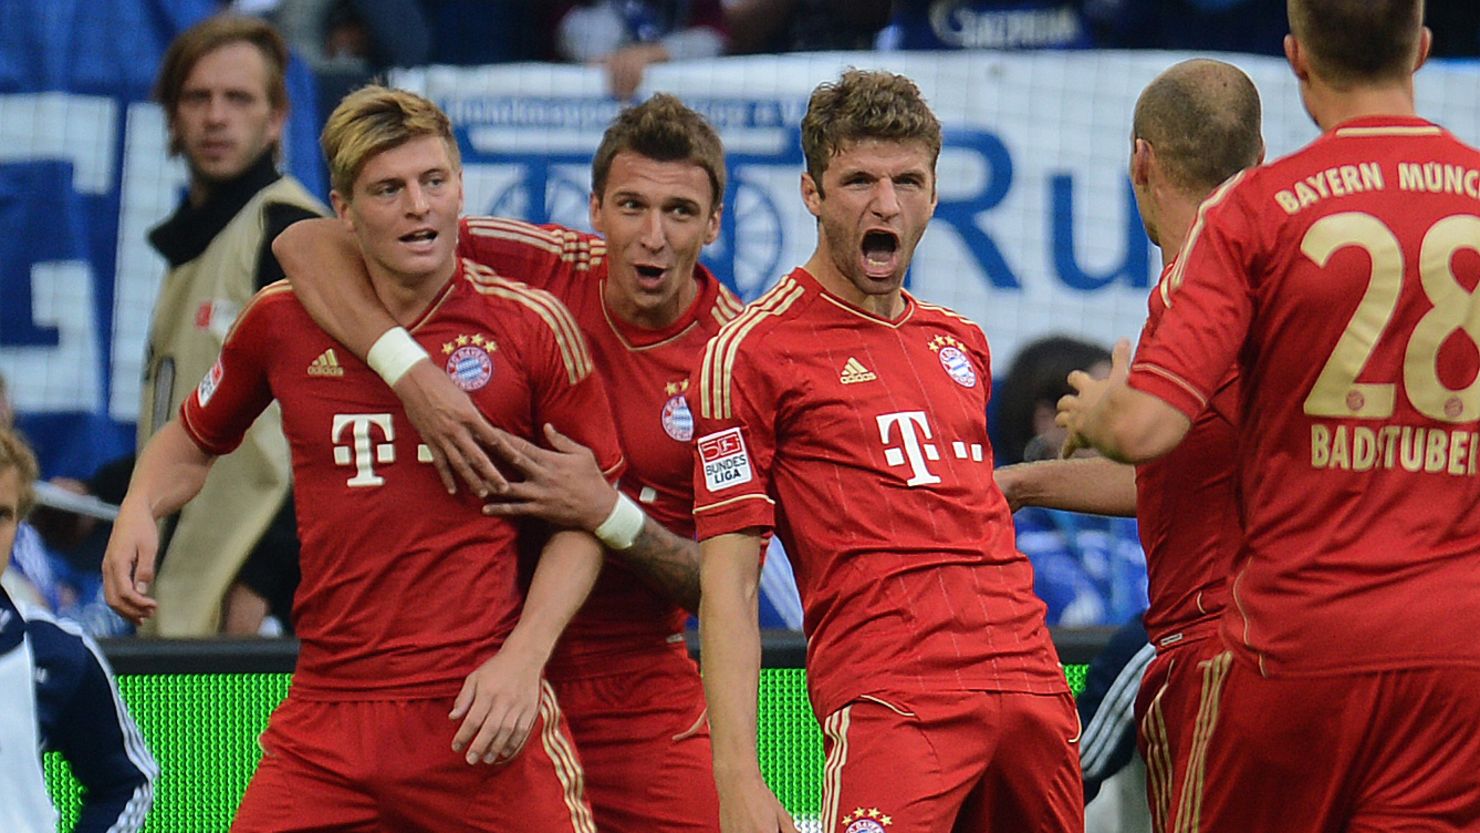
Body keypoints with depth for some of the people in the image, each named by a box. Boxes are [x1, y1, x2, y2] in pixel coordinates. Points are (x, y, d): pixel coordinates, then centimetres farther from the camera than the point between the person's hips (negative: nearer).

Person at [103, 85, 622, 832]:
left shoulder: (531, 324, -1)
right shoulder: (282, 321, 5)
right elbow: (194, 440, 23)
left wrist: (523, 657, -7)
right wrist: (140, 510, 2)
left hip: (482, 714, -2)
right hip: (326, 708, 2)